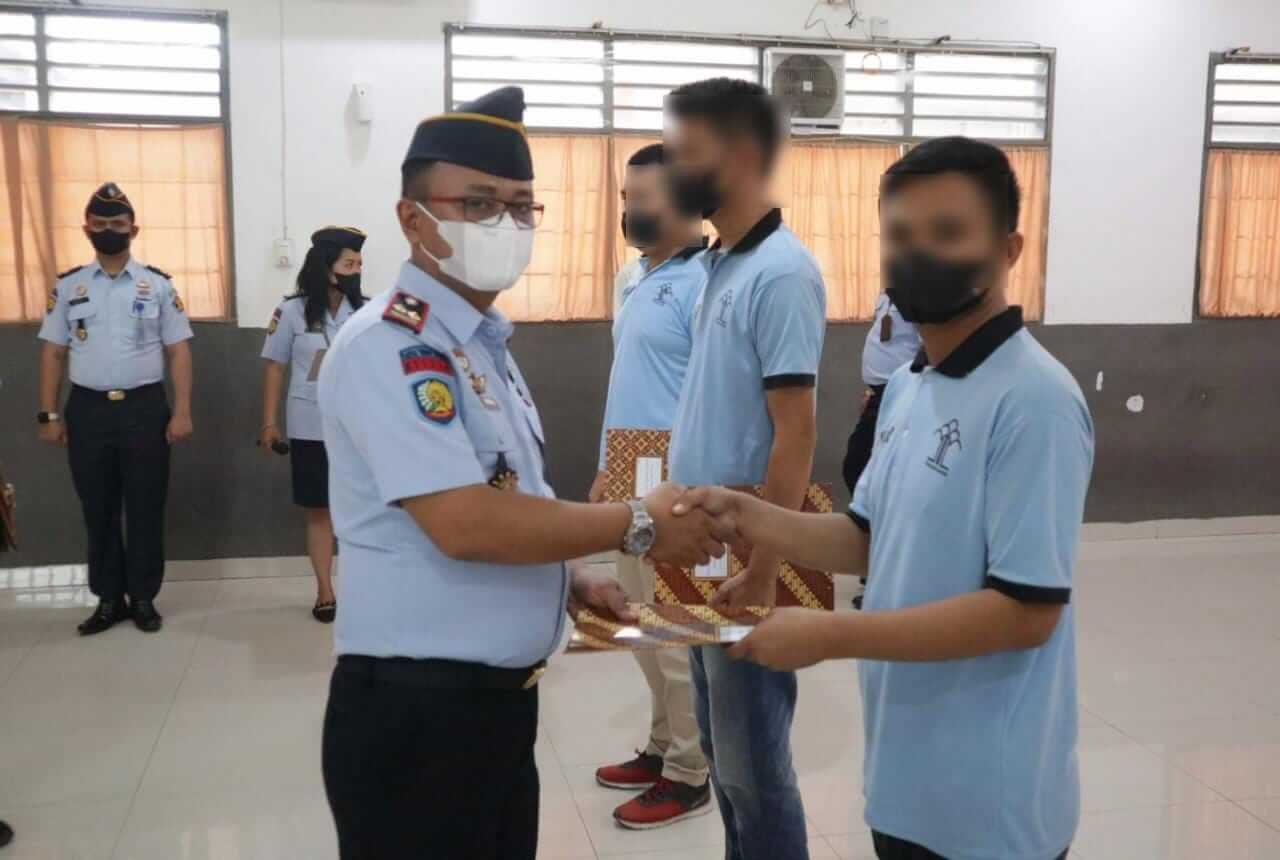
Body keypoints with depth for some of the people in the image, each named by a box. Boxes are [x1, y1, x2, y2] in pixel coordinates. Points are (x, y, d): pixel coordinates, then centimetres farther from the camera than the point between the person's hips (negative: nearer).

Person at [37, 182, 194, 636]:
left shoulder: (158, 284, 1)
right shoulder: (68, 286, 6)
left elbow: (178, 351, 0)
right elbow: (53, 353, 7)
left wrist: (182, 411, -7)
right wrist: (49, 415, 2)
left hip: (144, 407, -2)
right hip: (88, 409, 2)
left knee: (145, 508, 5)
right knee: (98, 509, 10)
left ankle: (143, 598, 18)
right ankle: (109, 599, 22)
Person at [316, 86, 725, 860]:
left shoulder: (487, 345, 13)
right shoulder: (391, 346, -18)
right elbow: (463, 524, -27)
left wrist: (573, 581, 5)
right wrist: (636, 525, -17)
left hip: (501, 700, 9)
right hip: (416, 712, -9)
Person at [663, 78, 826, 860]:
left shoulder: (781, 272, -16)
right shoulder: (722, 264, 10)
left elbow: (795, 435, -20)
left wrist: (762, 570, -21)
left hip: (746, 557, -9)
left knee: (753, 765, 5)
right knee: (724, 751, 20)